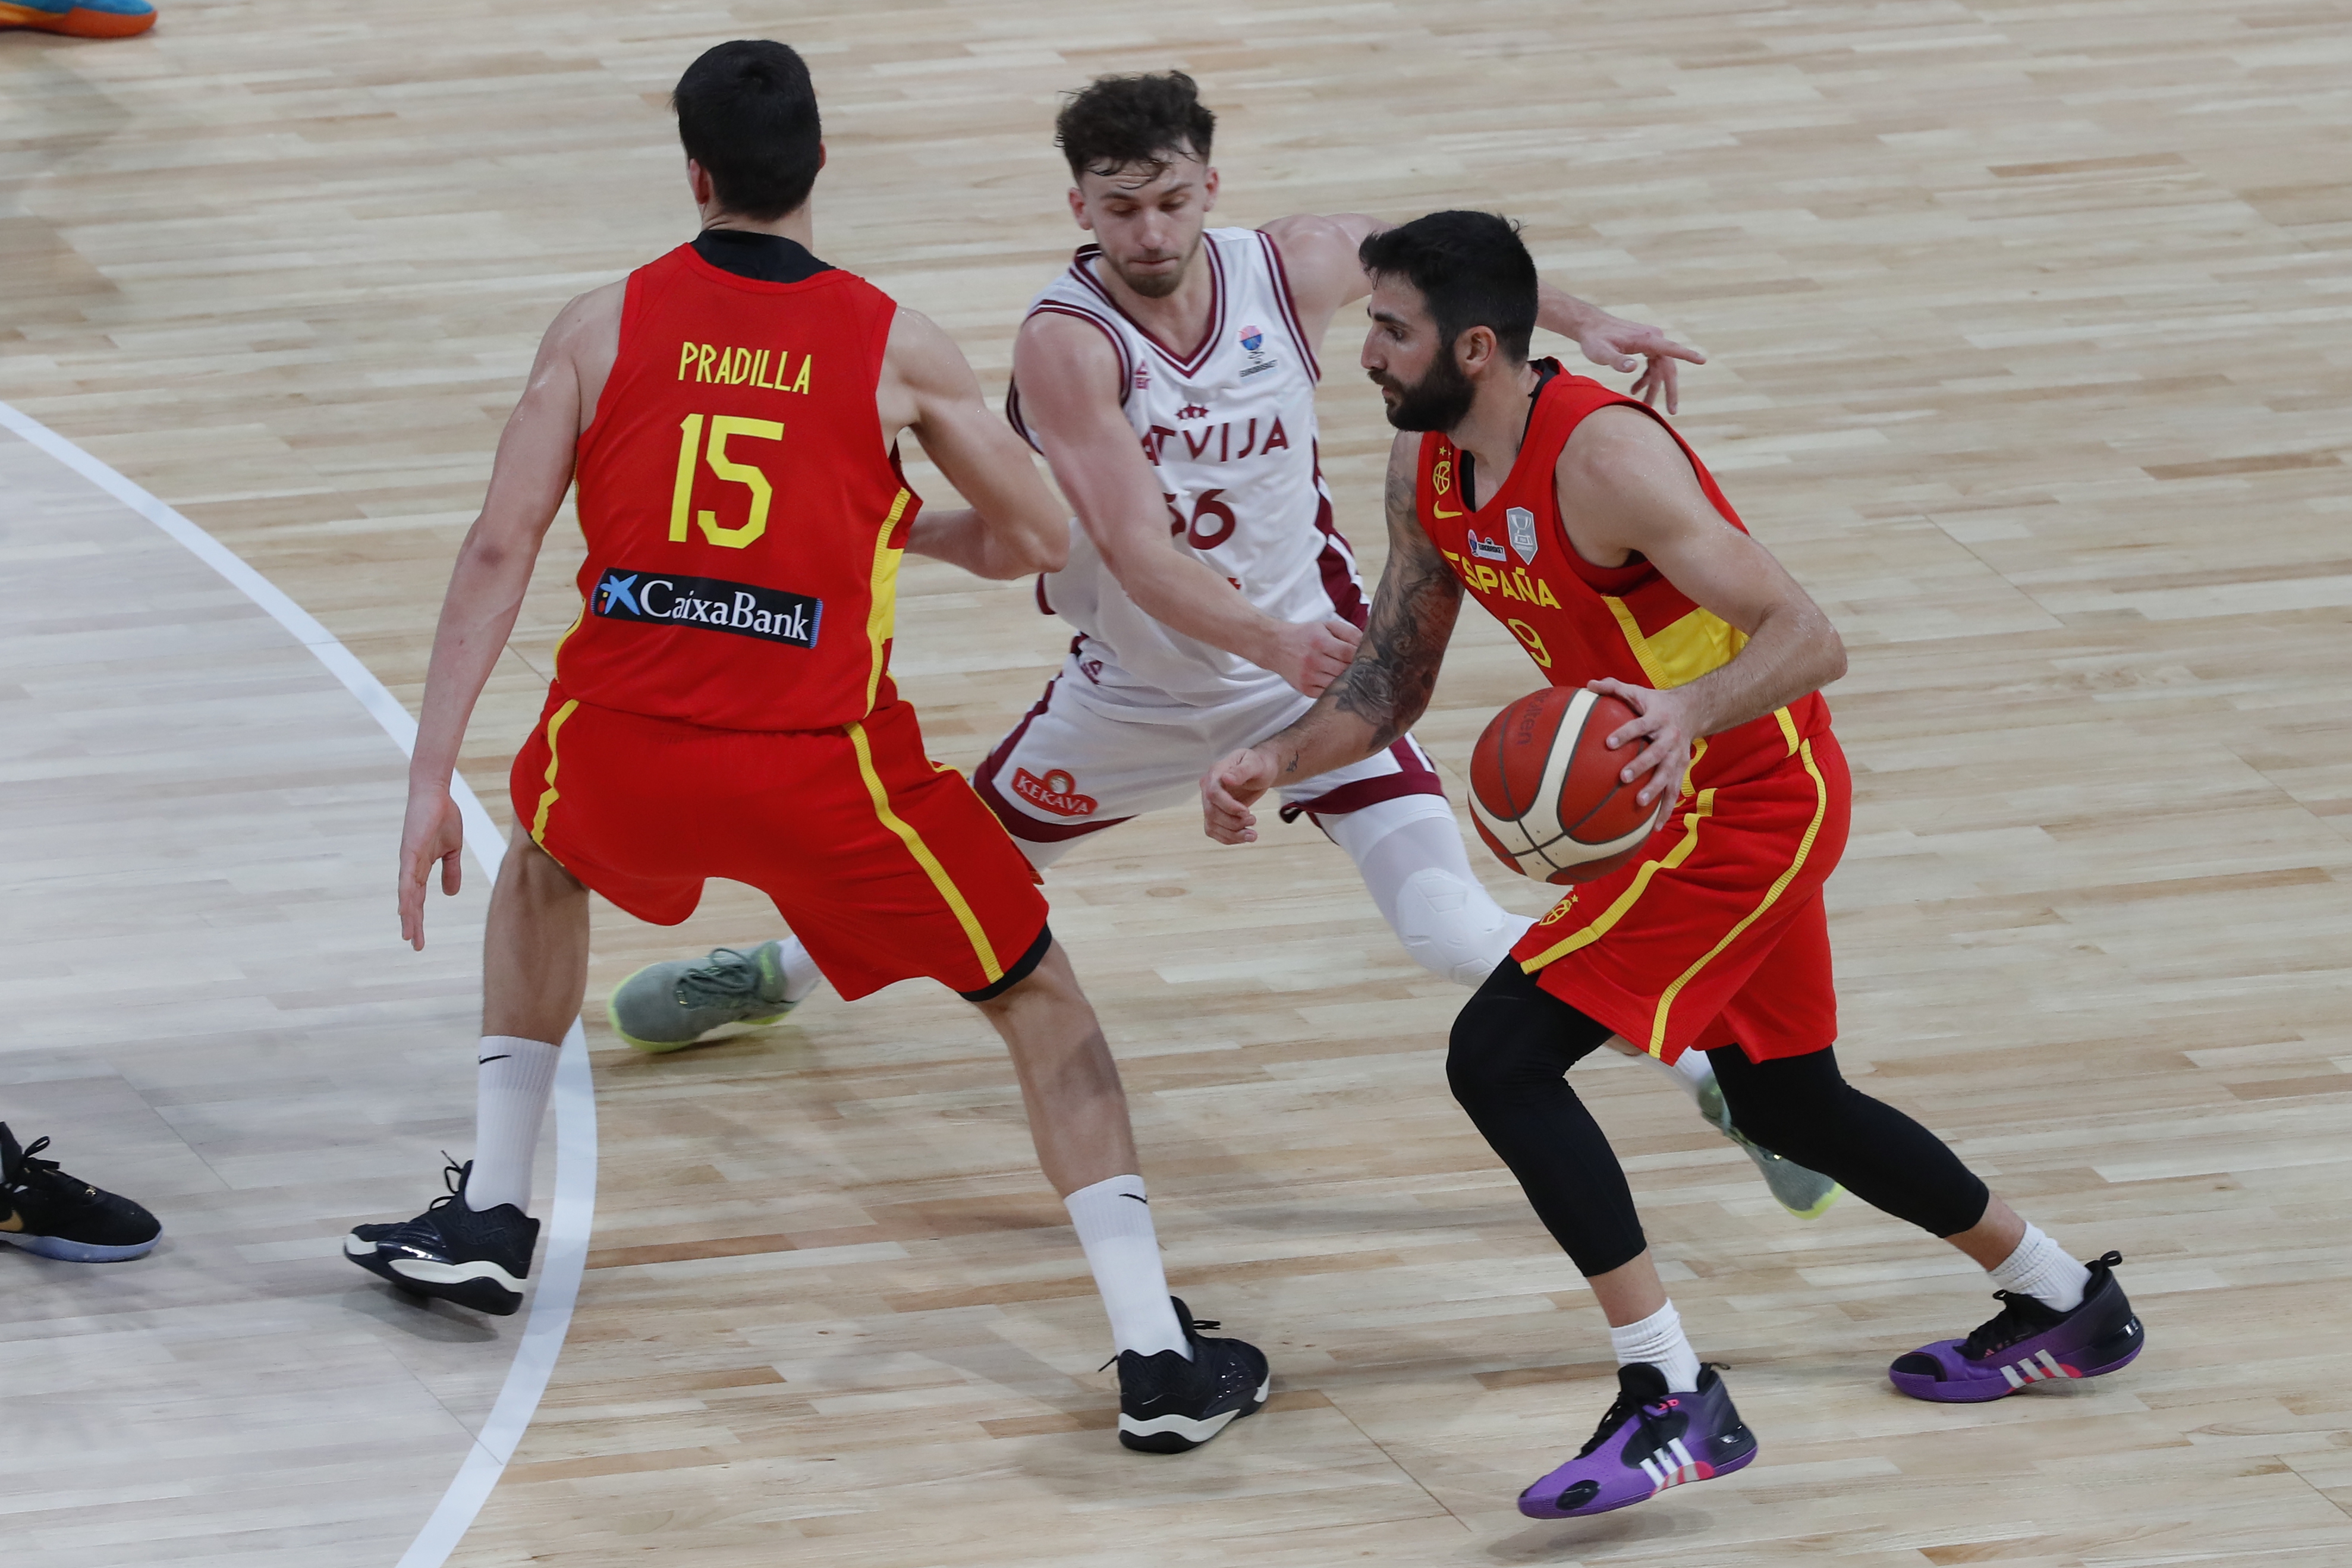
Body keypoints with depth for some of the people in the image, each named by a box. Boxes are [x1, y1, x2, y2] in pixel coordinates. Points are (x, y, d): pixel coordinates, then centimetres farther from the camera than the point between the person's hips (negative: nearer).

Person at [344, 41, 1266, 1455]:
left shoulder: (605, 324, 7)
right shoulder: (896, 350, 6)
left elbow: (499, 550, 1)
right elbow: (1036, 540, 13)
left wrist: (431, 781, 3)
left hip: (625, 748, 2)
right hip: (821, 762, -2)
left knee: (545, 863, 39)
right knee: (1040, 1000, 16)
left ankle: (489, 1220, 37)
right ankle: (1160, 1356, 7)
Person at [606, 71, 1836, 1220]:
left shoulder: (1292, 270, -18)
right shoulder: (1066, 340, -30)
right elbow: (1136, 551, -40)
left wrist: (1577, 322, -4)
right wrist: (1272, 642, -56)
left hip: (1312, 666, 0)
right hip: (1134, 688, 0)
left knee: (1449, 927, -18)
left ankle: (1714, 1075, -6)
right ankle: (778, 973, 54)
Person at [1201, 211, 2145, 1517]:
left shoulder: (1604, 457, -28)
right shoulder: (1431, 472, -1)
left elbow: (1810, 640, -30)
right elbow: (1395, 682, 10)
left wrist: (1688, 710, -49)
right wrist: (1278, 763, -8)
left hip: (1752, 794, -10)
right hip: (1687, 799, 10)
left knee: (1499, 1056, -17)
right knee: (1784, 1098, 23)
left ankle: (1676, 1405, -14)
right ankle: (2067, 1304, 41)